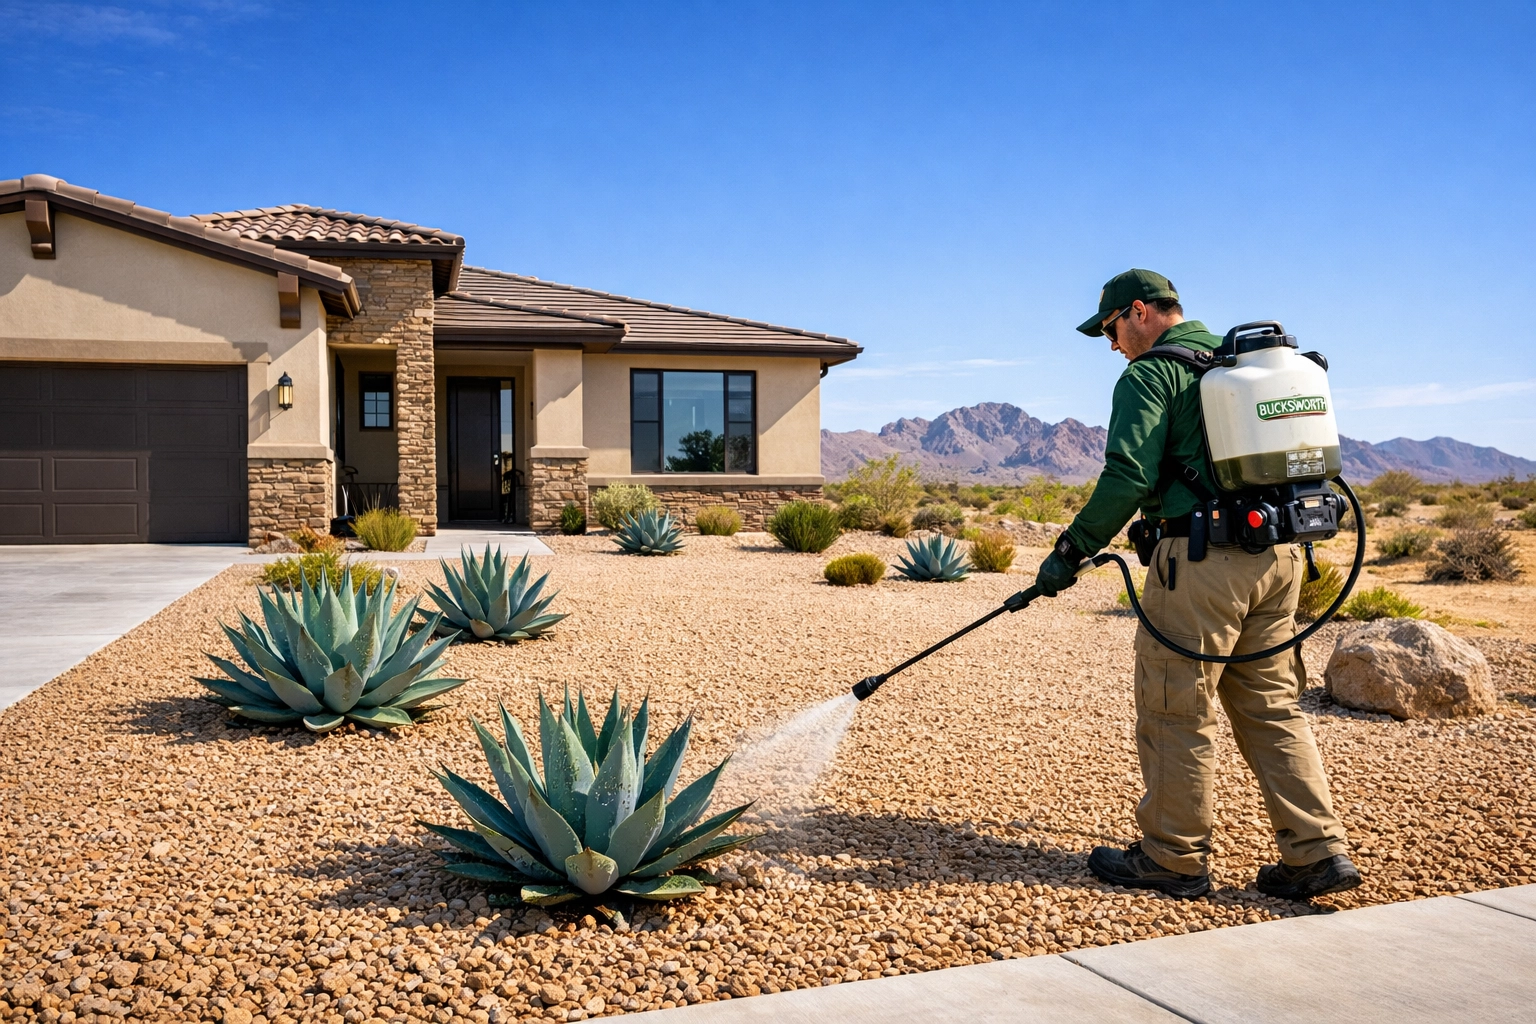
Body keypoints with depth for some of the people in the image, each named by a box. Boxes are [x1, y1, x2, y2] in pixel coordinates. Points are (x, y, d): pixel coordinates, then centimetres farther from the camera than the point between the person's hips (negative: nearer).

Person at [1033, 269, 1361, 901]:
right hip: (1277, 556, 8)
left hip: (1202, 560, -8)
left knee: (1177, 712, 2)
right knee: (1272, 706, 14)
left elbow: (1128, 478, -16)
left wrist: (1072, 550, -8)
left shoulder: (1150, 376, -5)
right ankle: (1317, 853, 13)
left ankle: (1174, 859, 11)